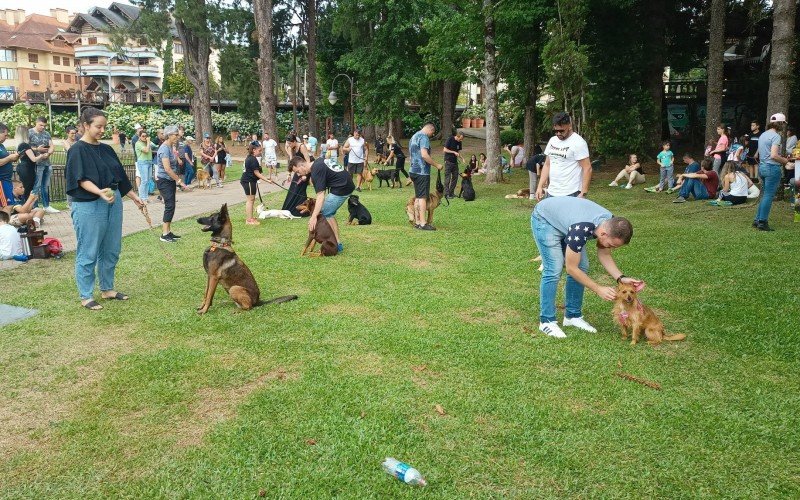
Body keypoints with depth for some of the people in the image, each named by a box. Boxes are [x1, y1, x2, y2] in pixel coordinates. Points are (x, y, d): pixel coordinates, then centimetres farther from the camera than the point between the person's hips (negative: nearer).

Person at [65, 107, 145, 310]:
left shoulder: (106, 149, 14)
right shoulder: (78, 150, -8)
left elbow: (120, 176, 20)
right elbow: (82, 179, -18)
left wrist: (134, 197, 21)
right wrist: (99, 192, -34)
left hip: (113, 203, 7)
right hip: (88, 207, -7)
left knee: (111, 250, 12)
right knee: (88, 253, 0)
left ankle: (107, 289, 26)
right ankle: (86, 296, 9)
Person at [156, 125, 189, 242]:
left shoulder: (171, 147, 11)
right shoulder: (164, 148, -17)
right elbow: (167, 168, -24)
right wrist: (179, 180, -22)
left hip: (171, 180, 9)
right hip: (164, 180, -9)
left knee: (170, 206, 10)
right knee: (170, 205, -12)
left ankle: (167, 231, 16)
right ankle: (164, 234, -9)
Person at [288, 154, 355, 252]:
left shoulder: (316, 171, -16)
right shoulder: (318, 161, 11)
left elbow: (320, 195, -24)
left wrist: (314, 217, -29)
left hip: (342, 189, -10)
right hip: (348, 184, 10)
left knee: (324, 214, -3)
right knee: (329, 213, 15)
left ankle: (337, 243, 0)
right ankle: (337, 242, 17)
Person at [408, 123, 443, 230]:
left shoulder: (414, 137, 19)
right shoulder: (424, 137, -12)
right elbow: (424, 155, -23)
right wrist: (437, 165, -14)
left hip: (414, 171, 10)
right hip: (422, 172, -9)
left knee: (417, 197, 11)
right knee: (423, 197, -9)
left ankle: (417, 222, 13)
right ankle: (423, 223, -9)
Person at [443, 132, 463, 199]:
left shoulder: (459, 142, 6)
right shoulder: (450, 139, -12)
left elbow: (459, 151, 13)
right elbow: (445, 150, -13)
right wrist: (454, 152, -19)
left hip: (455, 161, 7)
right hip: (448, 161, -7)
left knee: (455, 177, 6)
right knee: (447, 178, -6)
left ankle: (451, 193, 15)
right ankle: (446, 194, -3)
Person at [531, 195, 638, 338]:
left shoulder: (611, 224, -18)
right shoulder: (582, 229, -40)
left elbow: (604, 255, -3)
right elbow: (571, 268, -29)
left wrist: (621, 278, -17)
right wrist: (599, 289, -26)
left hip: (564, 218, 8)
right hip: (545, 219, -8)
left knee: (582, 267, -1)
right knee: (553, 270, -17)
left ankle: (572, 316, 10)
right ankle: (547, 321, -6)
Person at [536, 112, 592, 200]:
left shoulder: (578, 142, -9)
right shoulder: (552, 141, 12)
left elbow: (587, 168, -12)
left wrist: (583, 193, -18)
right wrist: (540, 186, 9)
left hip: (570, 194, -7)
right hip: (551, 193, 7)